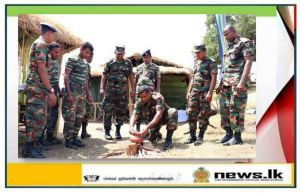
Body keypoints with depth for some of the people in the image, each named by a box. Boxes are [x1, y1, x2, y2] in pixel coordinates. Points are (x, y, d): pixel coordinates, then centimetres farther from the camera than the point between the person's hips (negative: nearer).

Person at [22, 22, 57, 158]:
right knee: (37, 118, -7)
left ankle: (31, 146, 16)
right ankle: (29, 148, -2)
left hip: (37, 88, 10)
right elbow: (41, 70, -19)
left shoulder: (37, 44, 21)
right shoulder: (41, 44, -11)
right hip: (37, 87, -10)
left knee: (39, 118, 12)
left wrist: (47, 90, 24)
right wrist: (51, 91, -18)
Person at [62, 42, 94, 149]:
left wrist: (88, 94, 18)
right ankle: (68, 140, -1)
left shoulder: (85, 63, 18)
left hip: (82, 93, 8)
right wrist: (68, 93, -18)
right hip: (73, 92, -7)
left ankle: (74, 138, 15)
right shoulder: (72, 59, -3)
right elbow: (66, 76, -9)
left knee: (79, 117, 7)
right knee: (70, 116, -6)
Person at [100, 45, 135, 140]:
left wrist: (133, 89, 3)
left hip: (123, 91, 2)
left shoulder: (128, 63, 9)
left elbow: (131, 77, 10)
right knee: (108, 111, -4)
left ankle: (118, 132, 15)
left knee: (121, 112, 5)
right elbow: (104, 76, 5)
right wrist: (102, 88, -4)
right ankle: (107, 132, 4)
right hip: (110, 90, -2)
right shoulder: (110, 63, 5)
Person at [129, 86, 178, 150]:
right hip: (152, 120, 3)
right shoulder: (139, 102, -18)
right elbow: (134, 115, -24)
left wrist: (147, 127, -51)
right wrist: (131, 126, -46)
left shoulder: (158, 98, -31)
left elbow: (159, 114, -41)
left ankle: (168, 140, -26)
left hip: (164, 116, -3)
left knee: (173, 112, -35)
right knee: (151, 139, -19)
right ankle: (157, 134, 20)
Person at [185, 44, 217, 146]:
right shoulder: (196, 63, 18)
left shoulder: (211, 63, -3)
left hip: (205, 93, -7)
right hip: (194, 92, 7)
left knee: (203, 115, -3)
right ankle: (192, 136, 12)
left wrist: (210, 93, -20)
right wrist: (189, 92, 17)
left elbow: (213, 78, -12)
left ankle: (200, 137, 2)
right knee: (191, 114, 3)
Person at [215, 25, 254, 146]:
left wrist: (242, 82, -23)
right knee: (225, 108, 7)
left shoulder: (245, 43, -3)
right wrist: (221, 84, 21)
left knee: (236, 109, -8)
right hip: (226, 83, 8)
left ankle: (237, 137, -2)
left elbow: (248, 62, -13)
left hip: (237, 82, -8)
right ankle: (229, 134, 14)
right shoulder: (229, 47, 22)